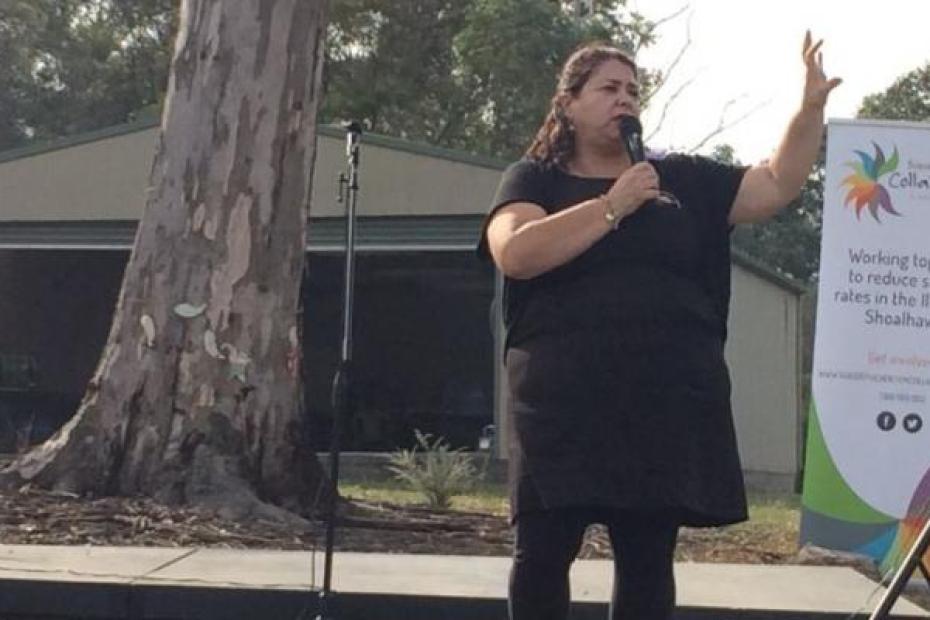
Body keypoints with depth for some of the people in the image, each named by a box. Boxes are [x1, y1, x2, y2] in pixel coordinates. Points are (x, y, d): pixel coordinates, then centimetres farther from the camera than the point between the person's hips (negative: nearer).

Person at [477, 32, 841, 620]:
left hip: (668, 403, 3)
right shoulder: (534, 179, 6)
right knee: (543, 551, -2)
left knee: (648, 558, 6)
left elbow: (777, 186, 13)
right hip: (566, 403, -3)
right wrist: (613, 206, -11)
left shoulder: (682, 178, 16)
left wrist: (812, 105, 1)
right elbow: (515, 254, -12)